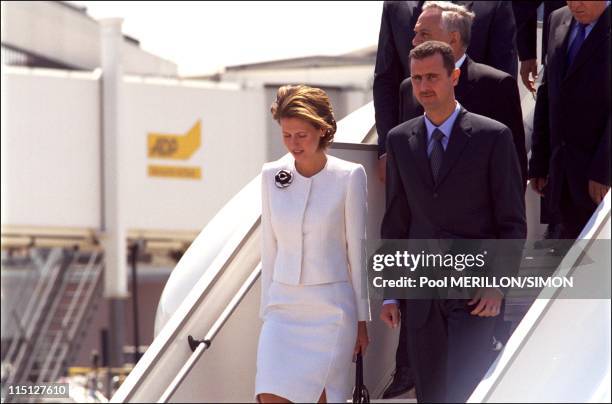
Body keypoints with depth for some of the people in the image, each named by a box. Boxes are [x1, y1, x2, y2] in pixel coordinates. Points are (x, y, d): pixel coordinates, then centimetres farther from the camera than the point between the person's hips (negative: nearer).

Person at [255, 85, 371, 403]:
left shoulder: (349, 176, -5)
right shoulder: (272, 175, 5)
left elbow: (356, 248, -1)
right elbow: (270, 247, 11)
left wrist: (361, 319, 1)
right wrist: (266, 310, 11)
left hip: (332, 308, -3)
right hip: (284, 306, 3)